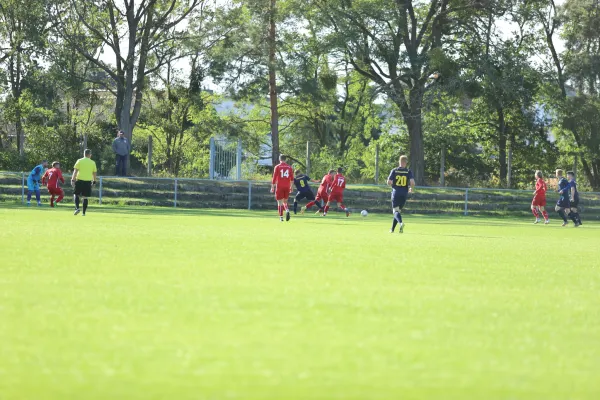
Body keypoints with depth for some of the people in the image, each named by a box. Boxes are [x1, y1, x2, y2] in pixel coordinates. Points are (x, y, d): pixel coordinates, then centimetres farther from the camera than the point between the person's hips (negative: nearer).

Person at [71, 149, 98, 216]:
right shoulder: (92, 163, 6)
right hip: (88, 181, 1)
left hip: (80, 180, -1)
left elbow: (75, 171, -4)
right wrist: (94, 181, 21)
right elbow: (94, 173, 10)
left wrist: (73, 180, -3)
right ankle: (84, 212, 3)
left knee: (76, 195, 11)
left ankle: (77, 208, -10)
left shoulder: (79, 161, 1)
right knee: (85, 197, 6)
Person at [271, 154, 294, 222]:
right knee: (285, 201, 16)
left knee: (280, 203, 3)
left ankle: (281, 217, -2)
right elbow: (292, 179, 7)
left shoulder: (277, 167, -2)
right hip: (287, 187, 3)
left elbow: (274, 178, -4)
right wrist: (291, 188, 16)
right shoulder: (289, 167, 6)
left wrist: (272, 187, 1)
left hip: (279, 187, -3)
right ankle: (287, 210, -13)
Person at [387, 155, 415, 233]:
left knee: (395, 211, -3)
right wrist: (412, 189, 8)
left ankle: (401, 223, -33)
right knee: (398, 211, 15)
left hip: (396, 193, -2)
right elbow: (412, 182, -12)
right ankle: (392, 229, 17)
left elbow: (389, 182, -6)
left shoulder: (394, 171, -2)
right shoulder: (409, 172, -2)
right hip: (404, 194, 2)